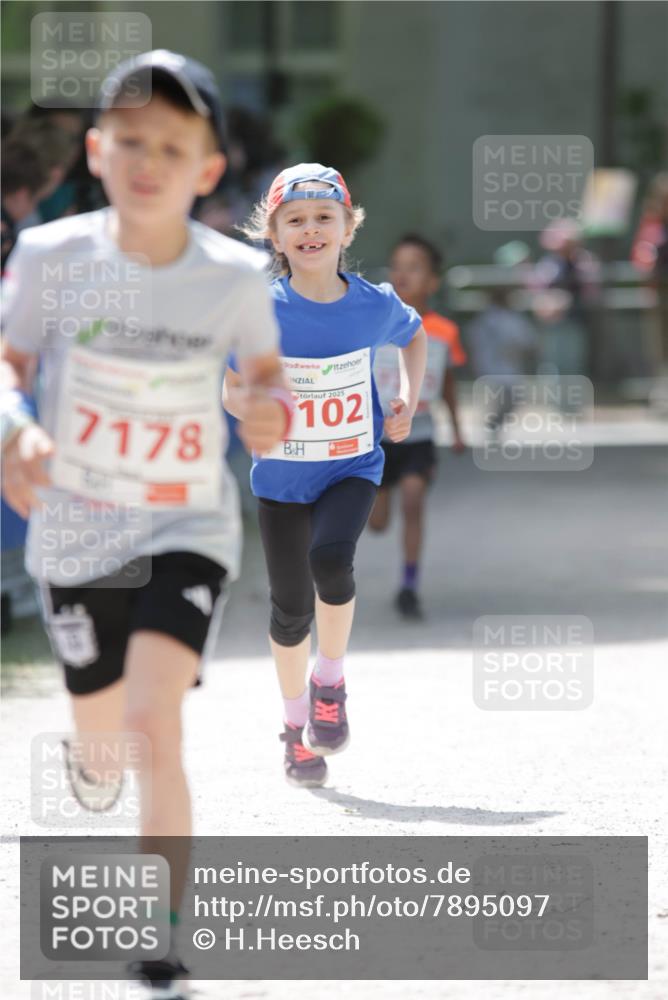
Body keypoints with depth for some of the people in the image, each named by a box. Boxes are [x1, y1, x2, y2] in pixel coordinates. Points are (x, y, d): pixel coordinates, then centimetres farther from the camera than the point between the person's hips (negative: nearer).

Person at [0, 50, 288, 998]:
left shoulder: (236, 275, -11)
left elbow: (266, 372, 6)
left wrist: (272, 411, -17)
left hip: (188, 533, -2)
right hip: (76, 532, 2)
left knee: (155, 722, -22)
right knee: (104, 732, 16)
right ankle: (89, 753, 58)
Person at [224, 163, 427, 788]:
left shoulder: (375, 305, -8)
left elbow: (414, 334, 15)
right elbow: (233, 390, -4)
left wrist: (409, 396, 1)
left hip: (352, 466, 0)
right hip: (282, 474, 1)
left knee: (330, 557, -28)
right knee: (291, 607, 7)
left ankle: (330, 679, -1)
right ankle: (297, 724, 30)